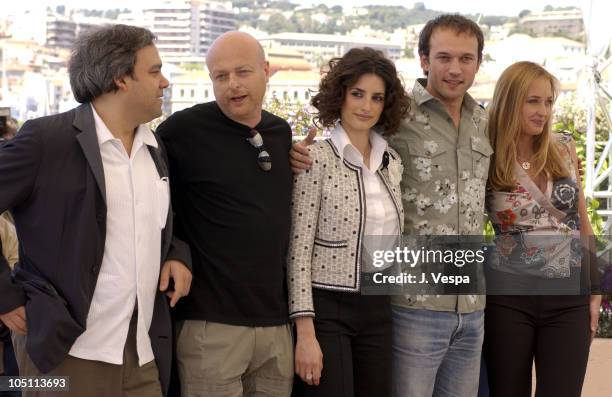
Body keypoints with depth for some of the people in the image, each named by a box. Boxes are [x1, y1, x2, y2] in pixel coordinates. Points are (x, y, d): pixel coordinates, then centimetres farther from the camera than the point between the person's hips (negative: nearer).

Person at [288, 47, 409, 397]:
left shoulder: (392, 161, 8)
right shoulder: (316, 158, -10)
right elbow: (299, 250, -12)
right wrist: (305, 333, -16)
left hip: (378, 311, 6)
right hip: (327, 309, -6)